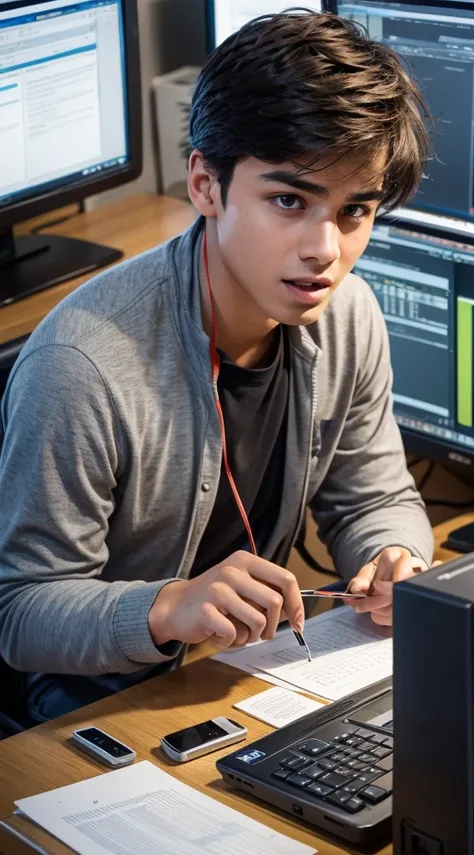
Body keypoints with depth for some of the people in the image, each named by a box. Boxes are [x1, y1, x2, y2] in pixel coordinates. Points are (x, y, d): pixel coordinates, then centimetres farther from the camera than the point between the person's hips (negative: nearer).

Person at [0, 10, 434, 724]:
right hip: (106, 690, -6)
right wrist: (164, 609, -41)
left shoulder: (349, 316, -7)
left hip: (260, 652, 7)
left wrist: (395, 559, -16)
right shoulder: (81, 363, -30)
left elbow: (375, 499, 8)